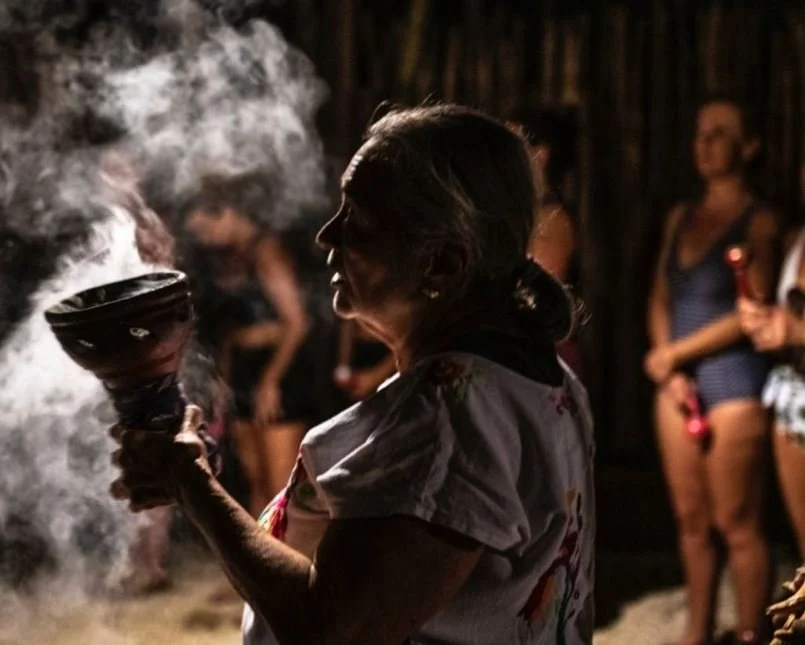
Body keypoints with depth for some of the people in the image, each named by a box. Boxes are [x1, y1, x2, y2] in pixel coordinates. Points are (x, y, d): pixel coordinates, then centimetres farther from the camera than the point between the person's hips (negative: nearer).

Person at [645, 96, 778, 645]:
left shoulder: (759, 221, -4)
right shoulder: (681, 218, 14)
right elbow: (661, 300, 13)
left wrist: (673, 355, -7)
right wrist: (669, 372, -3)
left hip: (734, 383, -6)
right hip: (677, 384, 6)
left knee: (738, 524, -5)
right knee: (691, 521, 9)